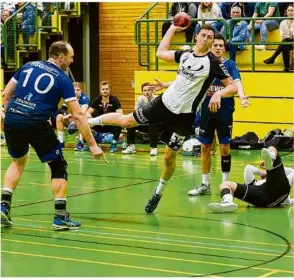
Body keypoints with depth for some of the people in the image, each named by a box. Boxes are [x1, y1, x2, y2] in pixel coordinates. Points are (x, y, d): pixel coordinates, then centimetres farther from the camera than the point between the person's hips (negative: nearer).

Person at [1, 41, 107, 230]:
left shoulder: (28, 66, 16)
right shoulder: (63, 79, 2)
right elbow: (78, 115, -2)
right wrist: (93, 145, 0)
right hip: (36, 124, -5)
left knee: (18, 161, 29)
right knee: (59, 167, 10)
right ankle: (60, 217, 4)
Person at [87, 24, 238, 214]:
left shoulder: (213, 63, -12)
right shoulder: (186, 55, 3)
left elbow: (233, 87, -14)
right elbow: (161, 52, 20)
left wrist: (218, 94, -32)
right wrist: (172, 29, 19)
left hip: (183, 114, -4)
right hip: (165, 102, 4)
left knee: (169, 156, 2)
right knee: (126, 121, 6)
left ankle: (159, 193, 24)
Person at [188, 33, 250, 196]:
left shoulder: (230, 65, -2)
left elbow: (237, 82, -17)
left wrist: (242, 97, -36)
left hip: (225, 111, -3)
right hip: (207, 111, 3)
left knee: (224, 147, -1)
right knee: (205, 147, 7)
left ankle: (225, 183, 11)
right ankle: (205, 185, 17)